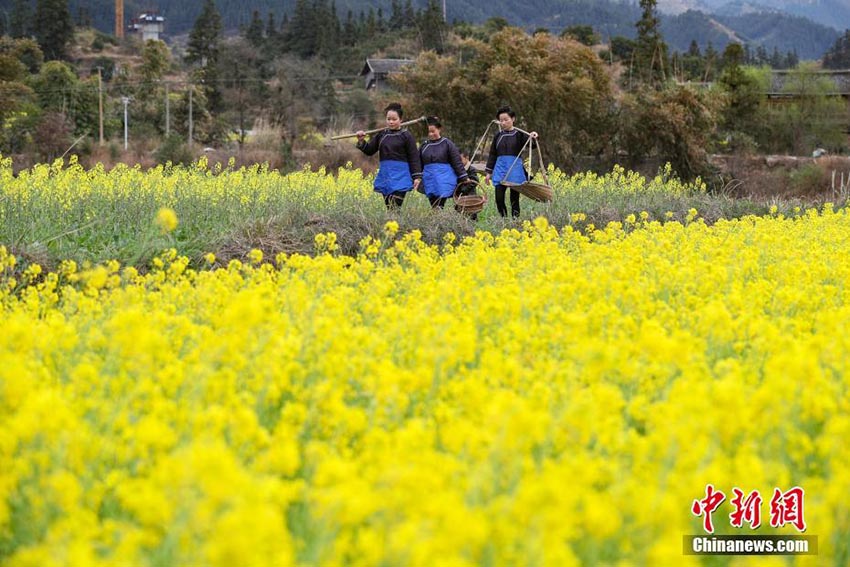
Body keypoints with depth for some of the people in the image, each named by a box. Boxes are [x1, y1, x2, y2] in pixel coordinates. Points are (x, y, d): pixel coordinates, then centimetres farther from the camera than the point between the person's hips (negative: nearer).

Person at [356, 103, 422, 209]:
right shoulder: (381, 134, 9)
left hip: (400, 177, -5)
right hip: (385, 175, 5)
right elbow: (369, 151, 13)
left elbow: (414, 158, -4)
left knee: (394, 208, -16)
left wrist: (417, 176, -9)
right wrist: (361, 141, -5)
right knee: (389, 209, 8)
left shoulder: (406, 136, -4)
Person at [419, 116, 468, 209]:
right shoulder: (424, 146, 11)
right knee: (433, 206, 6)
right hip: (430, 183, 5)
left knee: (439, 206, -16)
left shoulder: (447, 144, -1)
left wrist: (464, 178, -3)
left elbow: (457, 162, -1)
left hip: (445, 182, -5)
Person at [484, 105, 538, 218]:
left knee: (514, 199, 1)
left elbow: (531, 145, -16)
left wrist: (533, 138, -38)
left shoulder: (519, 134, -1)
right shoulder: (498, 136, 10)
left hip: (515, 170, -3)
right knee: (499, 198, -4)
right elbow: (492, 155, 15)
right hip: (500, 170, 3)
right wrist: (488, 172, 12)